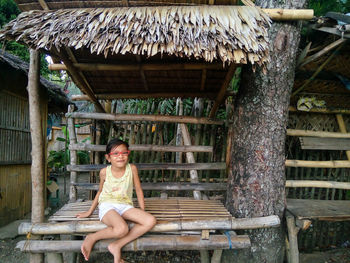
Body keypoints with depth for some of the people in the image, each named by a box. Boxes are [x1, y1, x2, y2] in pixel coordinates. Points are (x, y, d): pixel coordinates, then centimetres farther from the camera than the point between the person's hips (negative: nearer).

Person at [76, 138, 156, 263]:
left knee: (150, 221, -23)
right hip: (107, 206, -3)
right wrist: (90, 212, 20)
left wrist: (142, 212, 4)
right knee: (122, 229, -35)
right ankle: (92, 238, -6)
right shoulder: (104, 172, -1)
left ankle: (117, 246, -15)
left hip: (125, 206, 3)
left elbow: (138, 190, 7)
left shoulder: (132, 169, -1)